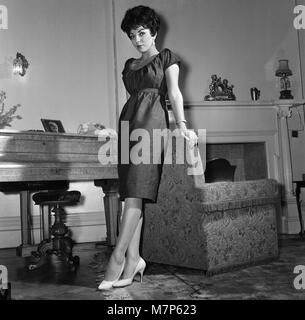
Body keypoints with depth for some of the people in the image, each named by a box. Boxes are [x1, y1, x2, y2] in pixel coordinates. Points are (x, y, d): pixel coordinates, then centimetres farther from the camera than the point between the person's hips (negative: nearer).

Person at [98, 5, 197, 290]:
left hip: (152, 120, -5)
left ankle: (119, 256, -17)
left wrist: (181, 124, -16)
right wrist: (122, 129, 14)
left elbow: (174, 92, -1)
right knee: (132, 192, -3)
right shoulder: (130, 65, 26)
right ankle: (133, 260, -3)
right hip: (128, 121, 6)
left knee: (135, 189, -17)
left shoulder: (166, 57, 12)